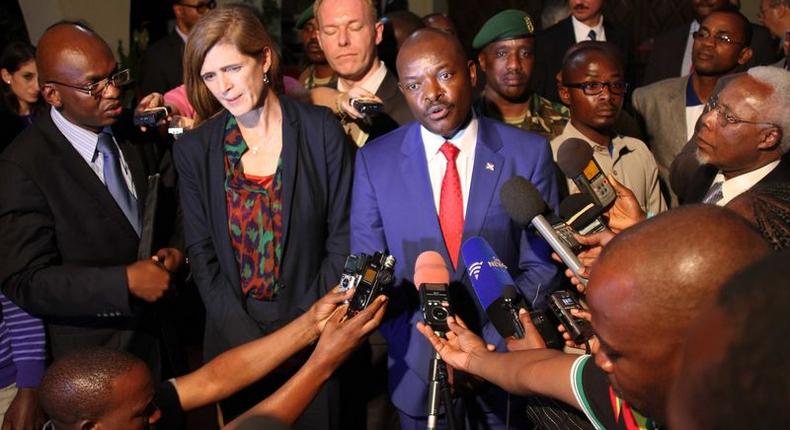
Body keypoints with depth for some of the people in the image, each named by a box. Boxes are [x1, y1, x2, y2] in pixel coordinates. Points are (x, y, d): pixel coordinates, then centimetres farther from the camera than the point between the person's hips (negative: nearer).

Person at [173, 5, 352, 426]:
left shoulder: (321, 130, -8)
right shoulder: (194, 149, -2)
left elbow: (343, 238, -5)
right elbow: (201, 255, -1)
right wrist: (252, 343, -10)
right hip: (235, 334, 2)